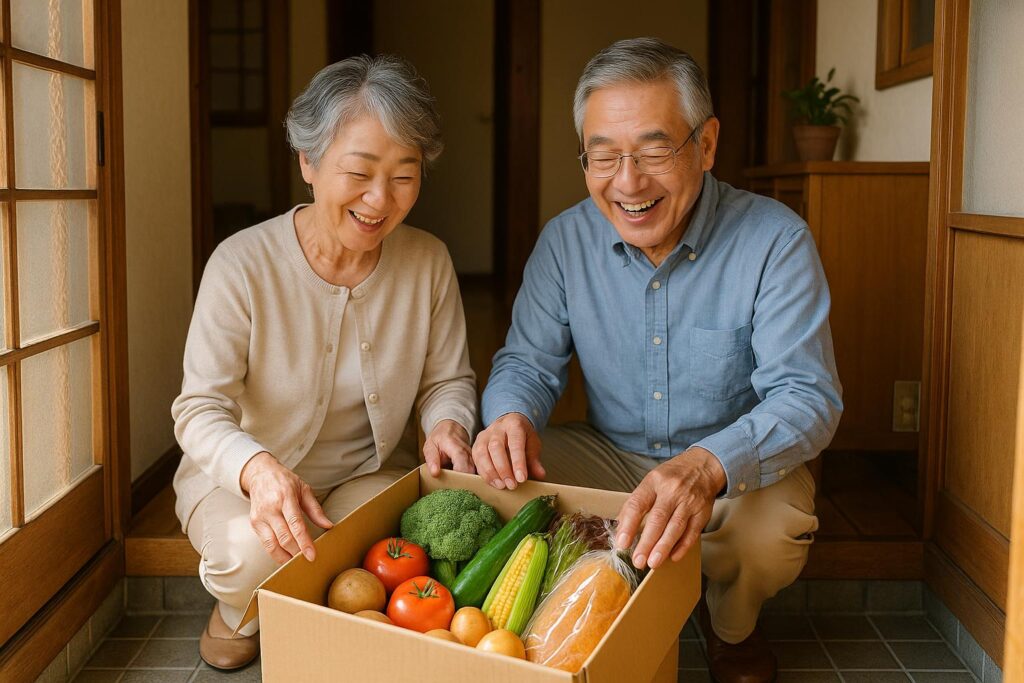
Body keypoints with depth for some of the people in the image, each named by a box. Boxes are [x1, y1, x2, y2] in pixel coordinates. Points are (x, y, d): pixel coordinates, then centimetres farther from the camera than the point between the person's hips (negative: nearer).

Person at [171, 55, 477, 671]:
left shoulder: (429, 262, -8)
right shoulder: (242, 266, -20)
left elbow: (448, 379, 3)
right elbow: (201, 410, -21)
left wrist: (448, 425, -22)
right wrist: (258, 468, -43)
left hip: (372, 472, 2)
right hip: (239, 477, -2)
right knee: (254, 551, -34)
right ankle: (241, 617, 7)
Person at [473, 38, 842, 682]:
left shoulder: (775, 240, -18)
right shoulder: (564, 240, -7)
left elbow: (808, 395, -24)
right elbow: (529, 361, -2)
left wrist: (708, 465, -46)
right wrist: (513, 414, -30)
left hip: (738, 467, -2)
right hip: (610, 456, 3)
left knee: (773, 530, -34)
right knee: (495, 482, -22)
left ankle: (733, 629, 6)